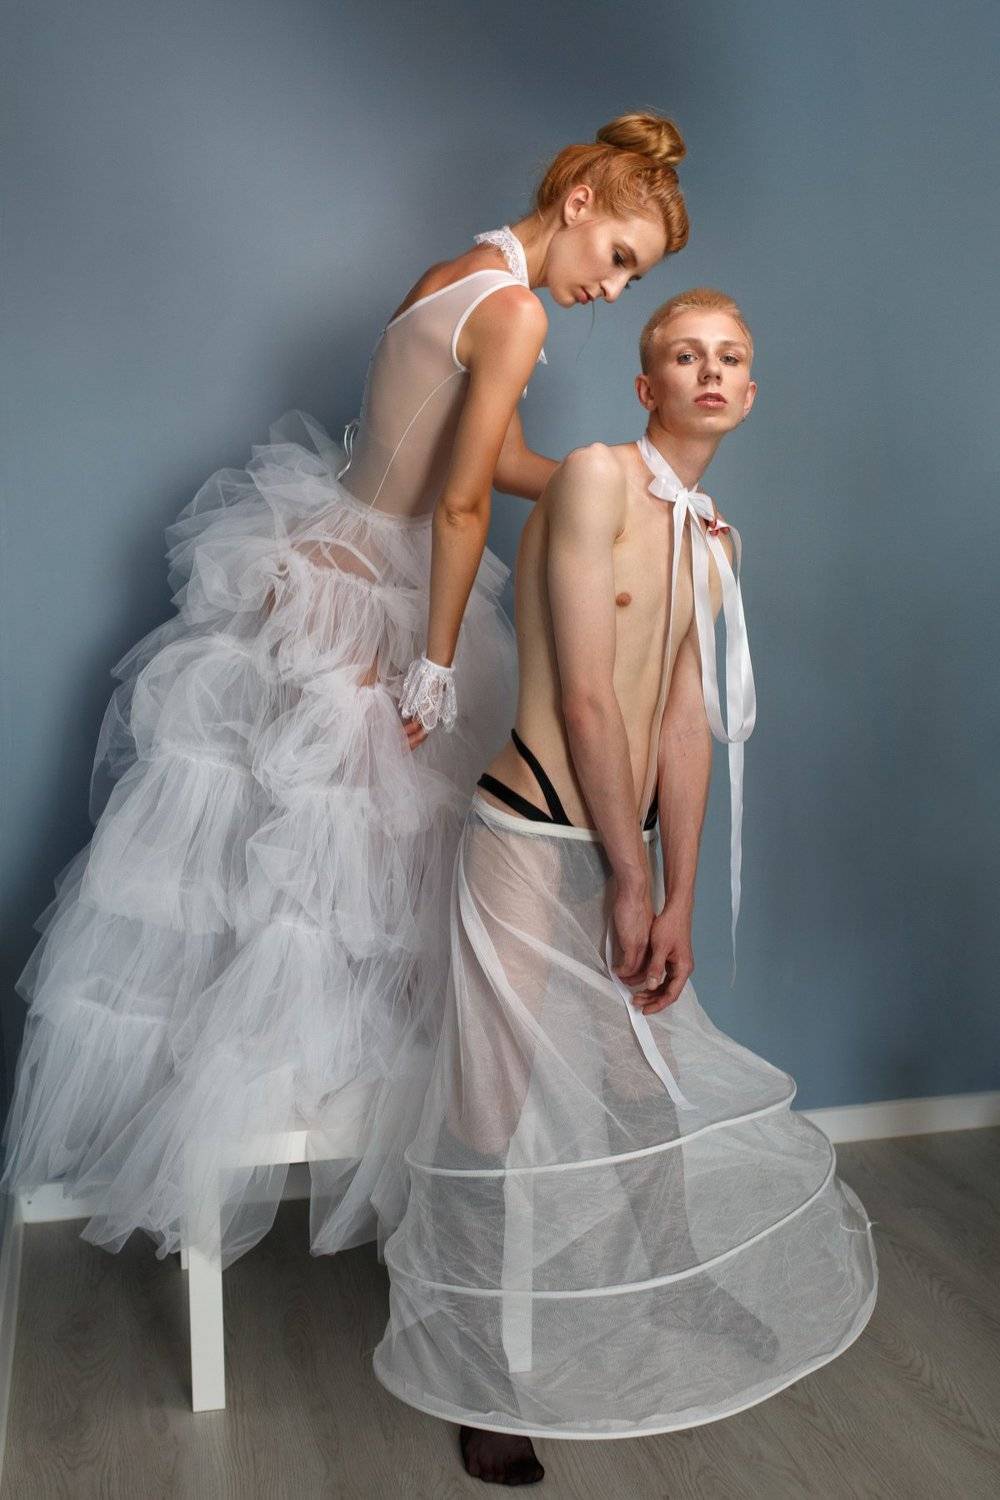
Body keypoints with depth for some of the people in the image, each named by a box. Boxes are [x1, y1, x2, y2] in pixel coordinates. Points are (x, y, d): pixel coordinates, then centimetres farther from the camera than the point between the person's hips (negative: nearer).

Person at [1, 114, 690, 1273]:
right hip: (350, 603, -10)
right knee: (327, 842, -1)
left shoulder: (463, 276, 13)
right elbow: (460, 502, -21)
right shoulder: (514, 310, -17)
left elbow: (503, 462, 17)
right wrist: (437, 668, -16)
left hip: (338, 568, 10)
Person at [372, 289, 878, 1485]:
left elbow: (684, 723, 5)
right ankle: (487, 1376, 21)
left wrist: (674, 896, -2)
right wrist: (631, 877, -11)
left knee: (653, 1091, 19)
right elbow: (586, 694, -16)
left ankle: (677, 1304, 43)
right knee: (500, 1111, 0)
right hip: (534, 836, -7)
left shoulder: (716, 541, 11)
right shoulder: (598, 475, -12)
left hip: (626, 846, 8)